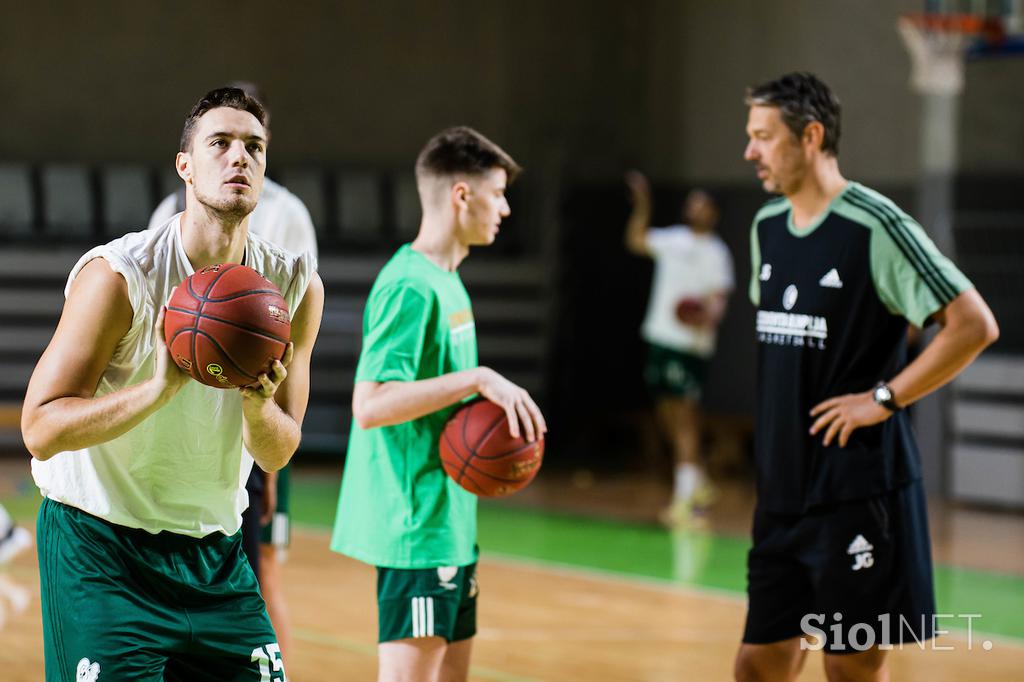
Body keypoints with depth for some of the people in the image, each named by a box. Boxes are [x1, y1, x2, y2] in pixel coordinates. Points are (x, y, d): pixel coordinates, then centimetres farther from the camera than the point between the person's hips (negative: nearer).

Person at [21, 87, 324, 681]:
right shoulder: (118, 274, -17)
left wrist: (257, 405, -21)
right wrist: (160, 388, -33)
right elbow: (41, 430, -20)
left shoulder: (297, 286, -2)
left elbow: (277, 455, 2)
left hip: (215, 552, 5)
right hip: (99, 544, -5)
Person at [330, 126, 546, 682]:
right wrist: (478, 378, -26)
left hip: (449, 521, 10)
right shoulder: (410, 286, -17)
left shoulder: (446, 280, 13)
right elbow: (370, 405, -25)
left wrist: (492, 410, 6)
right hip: (414, 525, -10)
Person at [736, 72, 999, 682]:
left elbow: (975, 325, -17)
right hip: (783, 487, 7)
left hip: (858, 488, -7)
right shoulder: (767, 227, 10)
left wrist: (884, 399, -16)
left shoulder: (876, 227, -14)